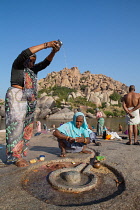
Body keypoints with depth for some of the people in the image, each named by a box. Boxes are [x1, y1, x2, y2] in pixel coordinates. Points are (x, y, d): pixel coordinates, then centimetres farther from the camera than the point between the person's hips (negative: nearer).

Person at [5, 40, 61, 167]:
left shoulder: (33, 70, 20)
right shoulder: (17, 65, 3)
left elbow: (45, 62, 10)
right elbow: (25, 53, -12)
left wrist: (53, 51, -6)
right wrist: (46, 45, -15)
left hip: (30, 101, 7)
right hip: (16, 97, -7)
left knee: (26, 127, 3)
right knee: (16, 125, -10)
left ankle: (18, 154, 9)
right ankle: (16, 157, -7)